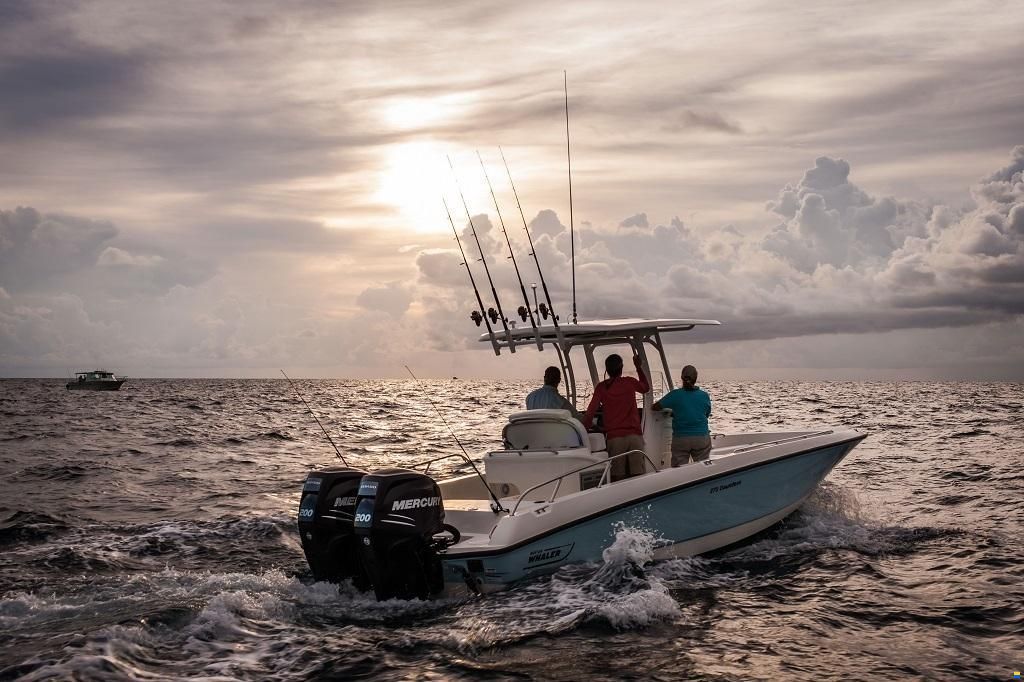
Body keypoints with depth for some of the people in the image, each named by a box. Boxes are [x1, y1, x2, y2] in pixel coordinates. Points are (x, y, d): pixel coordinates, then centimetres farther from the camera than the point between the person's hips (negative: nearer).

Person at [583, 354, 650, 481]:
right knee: (637, 474, -1)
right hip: (634, 434, 0)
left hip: (614, 437, 0)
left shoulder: (601, 387, 4)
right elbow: (646, 388, 27)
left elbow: (590, 412, -3)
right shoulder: (630, 382, 5)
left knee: (617, 476, -2)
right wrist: (638, 367, 33)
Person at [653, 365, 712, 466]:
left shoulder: (674, 395, -7)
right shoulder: (705, 396, -2)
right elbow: (707, 414, 13)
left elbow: (654, 407, 2)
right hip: (702, 438, 1)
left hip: (680, 439, -1)